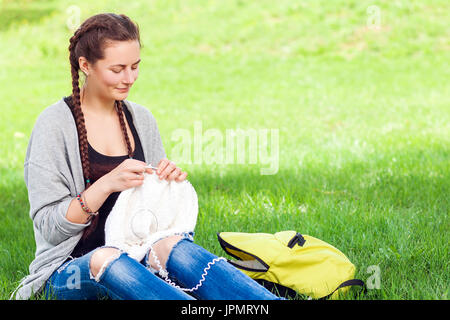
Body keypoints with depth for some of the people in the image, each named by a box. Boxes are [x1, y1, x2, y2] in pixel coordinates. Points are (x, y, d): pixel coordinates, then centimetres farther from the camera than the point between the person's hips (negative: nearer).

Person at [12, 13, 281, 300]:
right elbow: (49, 228, -9)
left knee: (172, 245, -30)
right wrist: (106, 185, -22)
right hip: (71, 268, -4)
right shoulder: (54, 124, -5)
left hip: (136, 258, 4)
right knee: (105, 258, -38)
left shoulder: (142, 119, 11)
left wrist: (170, 182, -5)